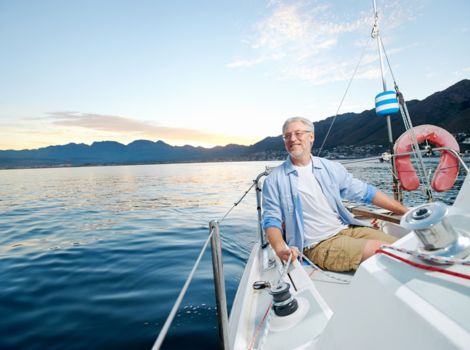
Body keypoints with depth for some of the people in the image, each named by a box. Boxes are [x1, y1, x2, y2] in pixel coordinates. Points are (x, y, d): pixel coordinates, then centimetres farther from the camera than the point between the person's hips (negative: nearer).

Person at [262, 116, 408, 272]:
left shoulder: (331, 168, 9)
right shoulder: (274, 180, -3)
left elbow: (364, 192, 13)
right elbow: (271, 219, -5)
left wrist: (405, 211, 11)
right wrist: (280, 249, -25)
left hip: (347, 229, 5)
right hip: (318, 245, -5)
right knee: (381, 249, -22)